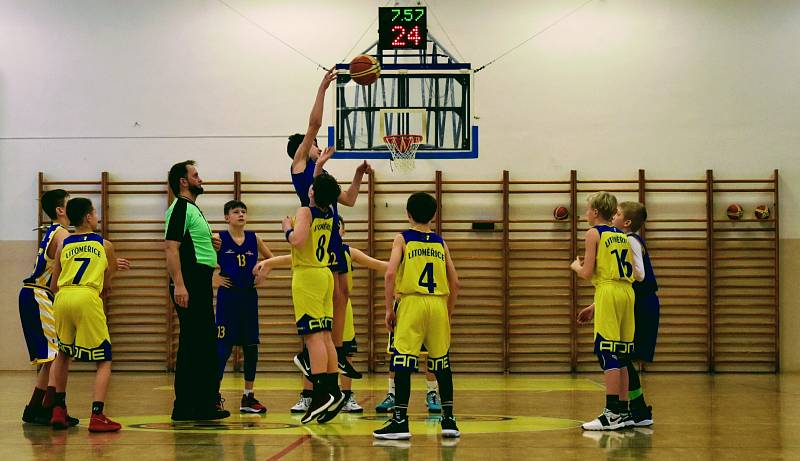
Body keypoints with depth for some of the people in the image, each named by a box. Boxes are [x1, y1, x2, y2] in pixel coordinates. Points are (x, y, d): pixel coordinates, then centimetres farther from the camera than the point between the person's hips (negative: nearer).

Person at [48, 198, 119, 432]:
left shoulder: (63, 245, 21)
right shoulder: (105, 245, 16)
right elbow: (107, 285, 23)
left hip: (62, 298, 3)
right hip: (87, 298, -3)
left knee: (62, 354, 27)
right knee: (104, 361, 4)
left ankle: (58, 409, 21)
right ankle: (97, 416, -11)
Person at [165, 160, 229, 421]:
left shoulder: (192, 209, 21)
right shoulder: (180, 208, -10)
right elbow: (171, 247, -19)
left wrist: (212, 245, 13)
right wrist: (178, 285, -26)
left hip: (200, 283, 11)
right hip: (189, 283, -11)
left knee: (205, 343, 13)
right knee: (193, 344, -9)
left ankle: (205, 402, 19)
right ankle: (187, 407, -7)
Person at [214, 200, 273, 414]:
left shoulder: (254, 239, 6)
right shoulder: (219, 239, -5)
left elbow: (271, 259, 20)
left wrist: (262, 275, 6)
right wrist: (214, 277, -8)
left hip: (249, 297, 4)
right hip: (228, 297, -4)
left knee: (251, 346, 5)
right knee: (223, 346, -5)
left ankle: (248, 397, 13)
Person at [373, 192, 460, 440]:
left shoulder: (402, 239, 4)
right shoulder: (440, 242, 14)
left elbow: (390, 274, -9)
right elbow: (455, 283, 12)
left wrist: (389, 309, -4)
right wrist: (448, 313, 21)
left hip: (412, 302, -4)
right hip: (438, 304, 4)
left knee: (403, 362, -4)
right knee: (442, 364, 11)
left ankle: (400, 421, -9)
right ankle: (449, 420, 12)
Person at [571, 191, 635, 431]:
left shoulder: (594, 233, -2)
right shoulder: (623, 236, 18)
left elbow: (587, 273, -8)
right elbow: (632, 273, 17)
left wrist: (576, 266, 14)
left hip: (608, 293, -7)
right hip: (627, 293, 7)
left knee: (608, 353, -9)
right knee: (621, 356, 10)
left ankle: (612, 413, -13)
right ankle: (623, 412, 11)